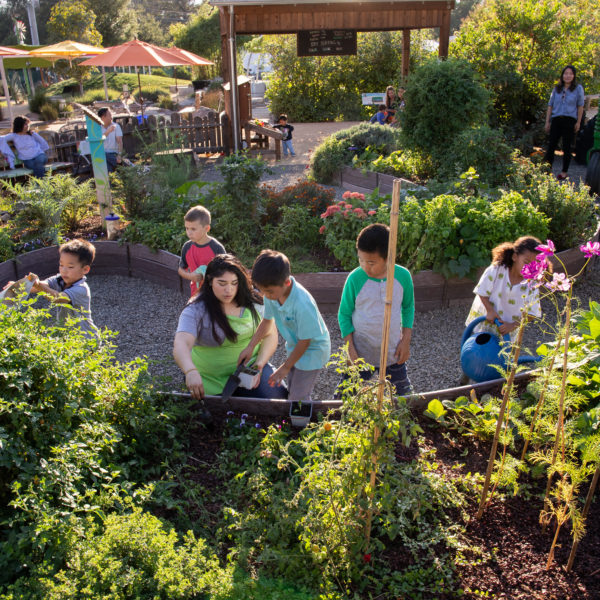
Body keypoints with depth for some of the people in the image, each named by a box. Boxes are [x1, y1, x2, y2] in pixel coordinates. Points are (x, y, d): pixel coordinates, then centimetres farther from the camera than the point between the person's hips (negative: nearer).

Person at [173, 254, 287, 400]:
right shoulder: (196, 310, -14)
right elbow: (180, 345, -28)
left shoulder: (253, 302, -2)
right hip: (212, 381, -2)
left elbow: (270, 335, 4)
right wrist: (190, 372, -49)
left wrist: (259, 364, -12)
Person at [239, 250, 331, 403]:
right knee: (291, 390, 23)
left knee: (298, 399, -2)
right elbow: (267, 321, 2)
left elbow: (305, 341, -25)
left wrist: (286, 367, -13)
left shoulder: (303, 304, -38)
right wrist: (250, 347, -3)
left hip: (312, 350, -7)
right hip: (294, 346, 8)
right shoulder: (272, 292, -17)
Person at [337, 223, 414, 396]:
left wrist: (406, 340, 0)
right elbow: (344, 314, -6)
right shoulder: (355, 279, -17)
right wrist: (350, 349, -11)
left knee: (403, 395, 20)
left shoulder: (403, 276, -11)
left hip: (393, 352, 2)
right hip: (360, 354, -2)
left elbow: (408, 307, 5)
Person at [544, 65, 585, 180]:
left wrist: (578, 122, -2)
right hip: (556, 120, 2)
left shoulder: (578, 88, 5)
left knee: (566, 147, 2)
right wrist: (547, 122, 8)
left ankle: (564, 172, 9)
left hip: (569, 120, -2)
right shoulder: (556, 89, 12)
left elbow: (580, 106, 4)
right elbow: (550, 105, 13)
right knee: (551, 145, -3)